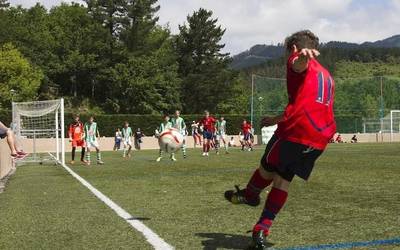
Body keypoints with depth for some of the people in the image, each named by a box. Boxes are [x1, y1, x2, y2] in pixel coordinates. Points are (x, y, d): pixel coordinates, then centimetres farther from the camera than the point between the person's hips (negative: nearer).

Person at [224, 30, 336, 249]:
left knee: (268, 167, 19)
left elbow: (299, 63, -25)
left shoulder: (301, 63, 4)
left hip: (295, 130, -7)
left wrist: (303, 55, -50)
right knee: (283, 179, 14)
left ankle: (250, 194, 44)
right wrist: (278, 119, 52)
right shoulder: (326, 75, 31)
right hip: (320, 138, 8)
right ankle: (261, 231, 14)